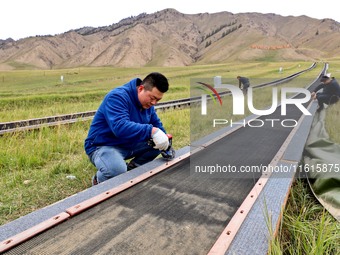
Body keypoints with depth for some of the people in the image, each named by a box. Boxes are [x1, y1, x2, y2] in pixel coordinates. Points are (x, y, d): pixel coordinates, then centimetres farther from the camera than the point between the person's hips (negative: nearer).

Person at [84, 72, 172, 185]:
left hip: (129, 145, 8)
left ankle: (131, 169, 8)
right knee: (117, 170, -38)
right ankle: (98, 179, -2)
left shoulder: (147, 102, 2)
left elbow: (156, 123, 11)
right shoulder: (118, 97, -24)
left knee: (158, 144, -4)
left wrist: (165, 140, -9)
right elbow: (120, 127, -40)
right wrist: (151, 131, -48)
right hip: (103, 146, -8)